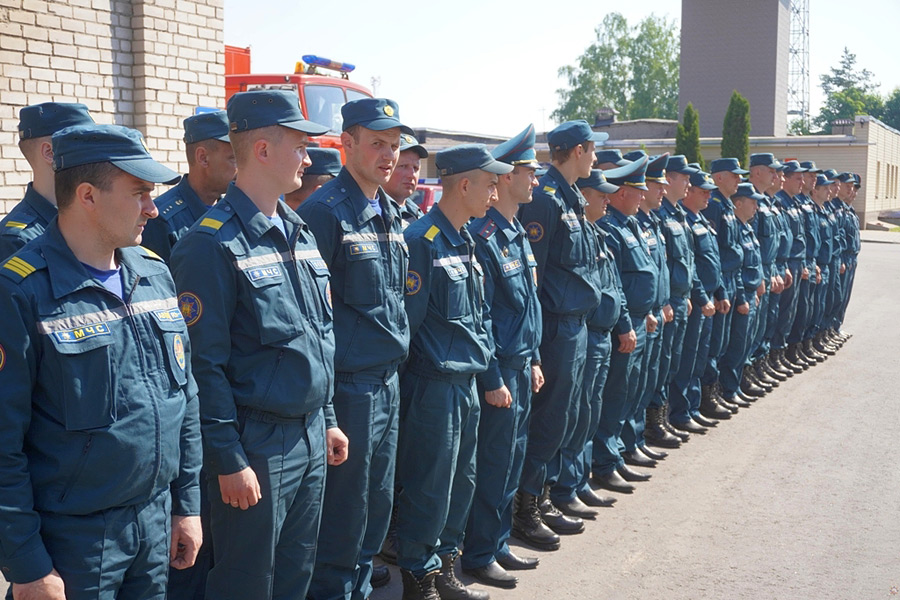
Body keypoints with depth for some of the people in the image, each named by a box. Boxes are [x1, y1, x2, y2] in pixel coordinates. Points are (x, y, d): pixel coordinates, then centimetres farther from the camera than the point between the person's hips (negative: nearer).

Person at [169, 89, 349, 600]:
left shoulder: (299, 232, 10)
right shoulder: (213, 243, -16)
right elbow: (205, 362, -17)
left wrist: (326, 419, 16)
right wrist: (228, 459, -17)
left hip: (311, 438, 8)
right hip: (257, 445, -7)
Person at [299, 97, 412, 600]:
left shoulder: (391, 213, 11)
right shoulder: (325, 212, -14)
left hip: (389, 379, 8)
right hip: (349, 384, -8)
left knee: (378, 503, 18)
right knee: (345, 508, 3)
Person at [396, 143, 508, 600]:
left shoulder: (464, 241, 12)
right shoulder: (423, 241, -17)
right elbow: (407, 319, -15)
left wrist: (479, 357, 15)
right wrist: (427, 365, -9)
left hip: (466, 382, 9)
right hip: (433, 385, -9)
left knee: (461, 482, 17)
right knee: (428, 489, 1)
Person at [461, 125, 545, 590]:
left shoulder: (517, 233, 12)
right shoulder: (483, 236, -17)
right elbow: (479, 316, -19)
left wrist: (534, 360, 17)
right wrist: (492, 379, -17)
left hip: (522, 364, 9)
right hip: (500, 367, -9)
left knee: (513, 457, 16)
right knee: (493, 464, 1)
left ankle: (499, 544, 29)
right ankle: (479, 555, 16)